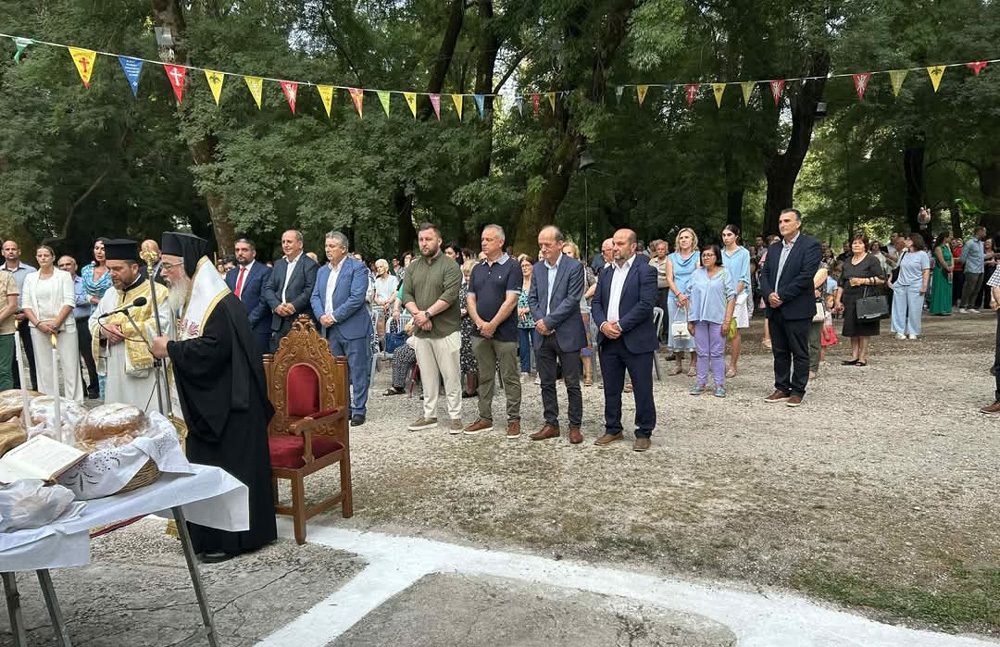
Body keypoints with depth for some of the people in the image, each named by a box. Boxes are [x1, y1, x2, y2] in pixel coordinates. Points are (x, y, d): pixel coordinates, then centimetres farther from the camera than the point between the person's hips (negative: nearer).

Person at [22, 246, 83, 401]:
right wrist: (39, 324, -7)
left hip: (64, 326, -2)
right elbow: (26, 305, 8)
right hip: (38, 328, 3)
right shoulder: (30, 278, 14)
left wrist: (55, 323, -13)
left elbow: (69, 302, -3)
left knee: (70, 365, -4)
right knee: (44, 367, 2)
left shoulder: (64, 276, 5)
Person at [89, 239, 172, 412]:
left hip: (144, 372, -7)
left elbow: (160, 326, -19)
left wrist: (123, 328, -14)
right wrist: (103, 330, -6)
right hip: (115, 372, 7)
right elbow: (93, 321, 18)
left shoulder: (157, 292, -8)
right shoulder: (110, 294, 16)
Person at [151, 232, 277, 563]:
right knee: (206, 465, 16)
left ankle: (232, 538, 10)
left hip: (227, 405, -10)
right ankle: (210, 534, 27)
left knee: (228, 467, -2)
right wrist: (170, 347, 4)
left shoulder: (221, 304, -19)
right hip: (205, 403, 10)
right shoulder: (193, 299, 12)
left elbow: (211, 350, -28)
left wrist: (170, 348, -17)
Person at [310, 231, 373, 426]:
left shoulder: (357, 268, -6)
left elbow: (357, 298, -16)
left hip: (353, 328, -7)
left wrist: (334, 317, -16)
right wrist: (321, 316, -7)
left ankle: (359, 410, 5)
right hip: (331, 330, 7)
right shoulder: (322, 271, 16)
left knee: (358, 371, -2)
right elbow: (315, 297, 12)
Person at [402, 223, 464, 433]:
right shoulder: (413, 267, 13)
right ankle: (429, 416, 21)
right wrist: (417, 314, -11)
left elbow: (450, 295, -16)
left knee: (451, 376, 0)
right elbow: (406, 295, 6)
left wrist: (427, 313, -17)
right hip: (421, 331, 5)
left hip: (446, 330, -5)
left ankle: (455, 417, 8)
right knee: (427, 376, 12)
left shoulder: (450, 266, -5)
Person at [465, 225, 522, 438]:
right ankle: (485, 418, 20)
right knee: (485, 378, 12)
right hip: (480, 332, 6)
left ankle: (513, 419, 9)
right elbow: (470, 299, 10)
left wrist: (492, 324, -14)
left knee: (510, 378, 1)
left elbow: (511, 301, -12)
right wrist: (479, 322, -7)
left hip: (504, 333, -6)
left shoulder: (512, 267, -4)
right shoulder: (477, 269, 14)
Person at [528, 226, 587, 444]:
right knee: (547, 383, 11)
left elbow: (572, 299, -14)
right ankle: (551, 424, 20)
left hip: (566, 334, -5)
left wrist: (549, 321, -15)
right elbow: (532, 298, 10)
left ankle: (575, 426, 12)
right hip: (543, 336, 5)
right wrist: (539, 321, -7)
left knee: (572, 384, 2)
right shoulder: (537, 268, 11)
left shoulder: (575, 267, -7)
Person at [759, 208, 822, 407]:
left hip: (797, 309, -6)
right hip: (774, 309, 6)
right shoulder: (773, 248, 16)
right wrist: (769, 295, -8)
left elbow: (806, 275, -15)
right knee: (779, 352, 12)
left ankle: (797, 391, 10)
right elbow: (764, 275, 12)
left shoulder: (810, 245, -5)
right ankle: (782, 388, 20)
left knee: (799, 353, 2)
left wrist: (782, 297, -16)